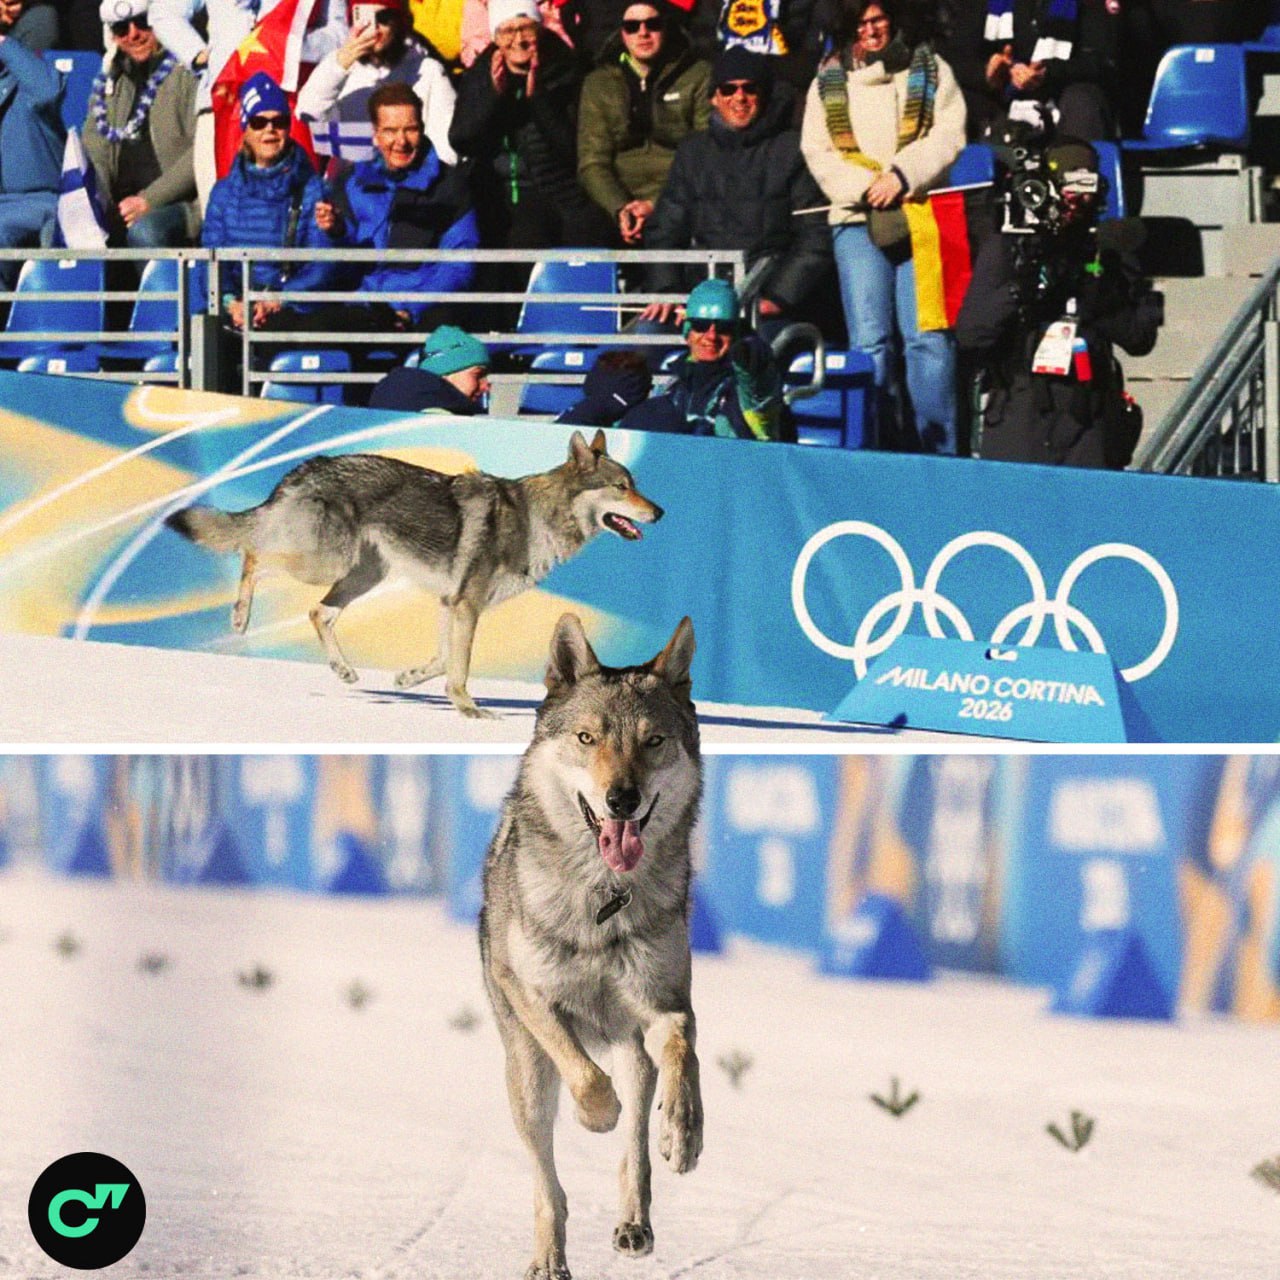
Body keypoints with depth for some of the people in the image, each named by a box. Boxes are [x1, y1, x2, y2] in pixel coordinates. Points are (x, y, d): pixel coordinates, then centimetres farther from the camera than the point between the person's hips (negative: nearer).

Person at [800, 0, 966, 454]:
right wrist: (865, 187, -7)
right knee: (871, 342, -7)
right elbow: (817, 152, 9)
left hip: (920, 214, -1)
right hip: (856, 219, 1)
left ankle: (937, 452, -8)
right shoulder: (828, 82, 17)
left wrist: (902, 176, -11)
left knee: (927, 336, -11)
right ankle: (884, 451, -4)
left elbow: (948, 136, 2)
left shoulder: (929, 70, 13)